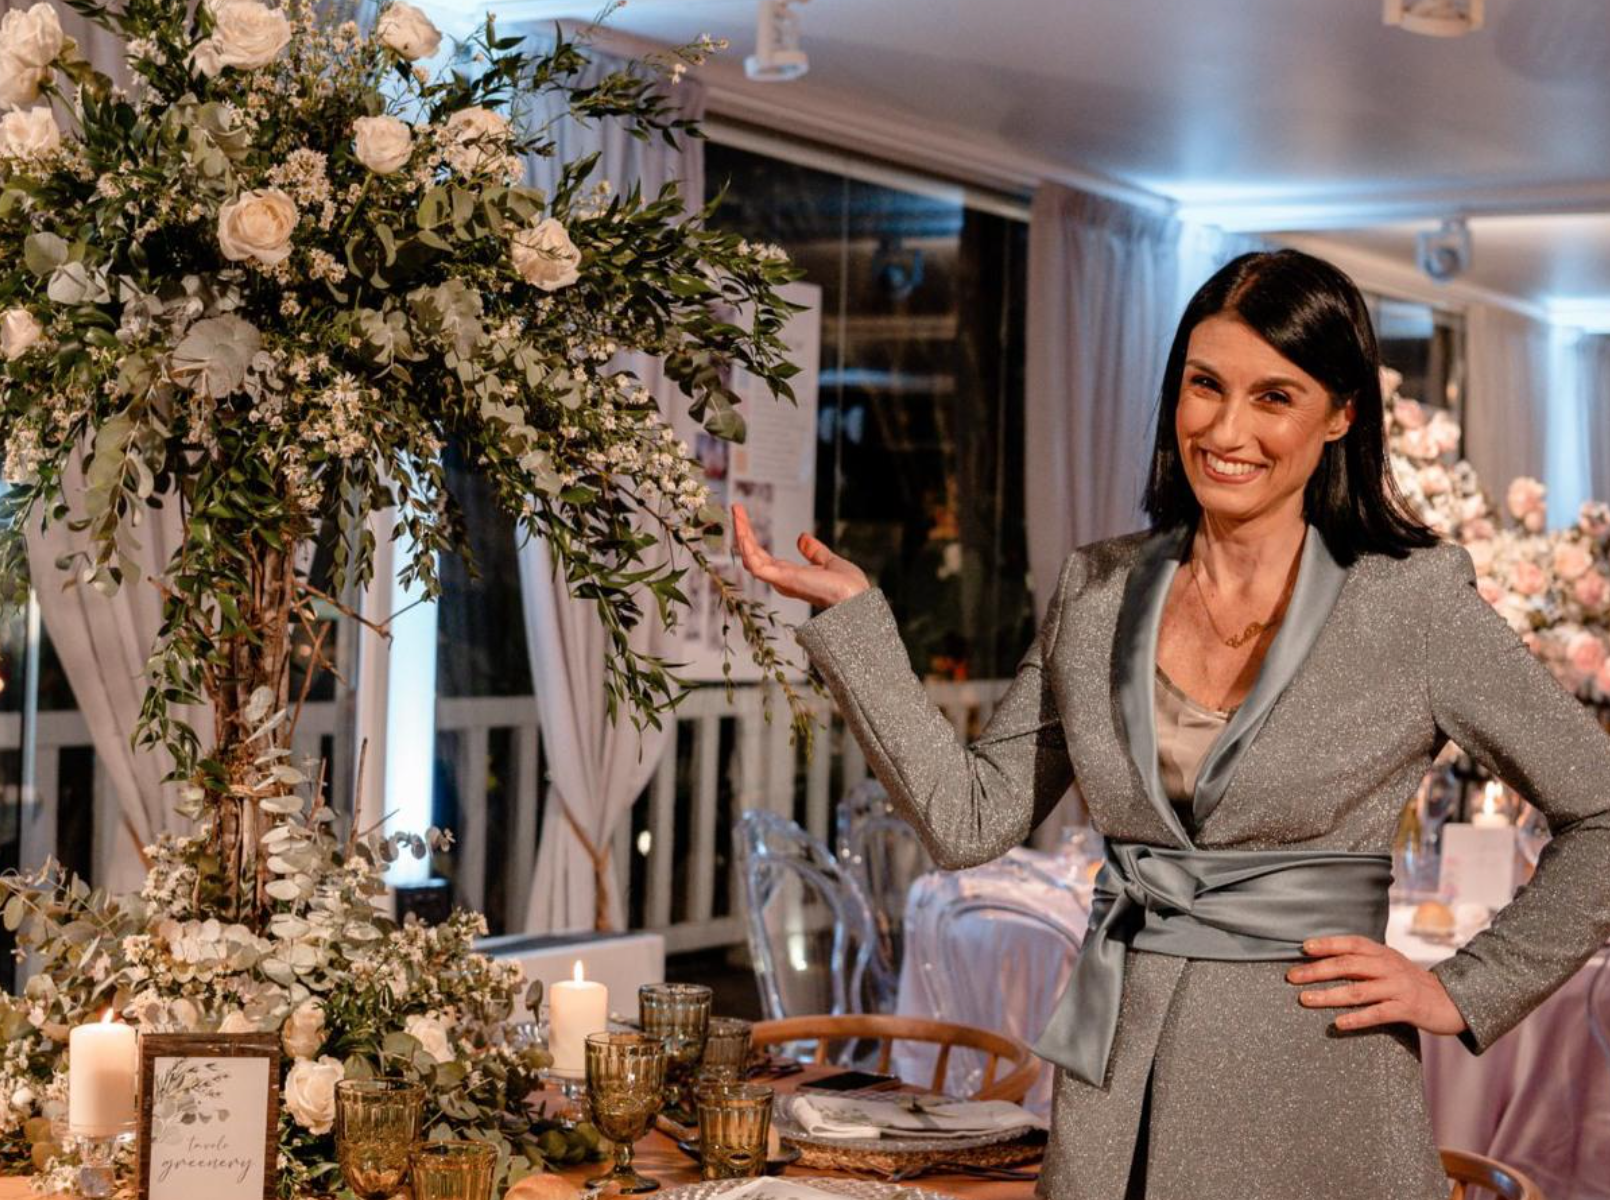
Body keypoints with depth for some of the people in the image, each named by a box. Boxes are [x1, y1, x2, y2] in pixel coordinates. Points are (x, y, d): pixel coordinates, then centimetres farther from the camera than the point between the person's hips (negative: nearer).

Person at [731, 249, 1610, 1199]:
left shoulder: (1413, 603, -8)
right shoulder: (1100, 591, 4)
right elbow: (971, 818, 2)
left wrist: (1466, 992, -8)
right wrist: (850, 617, -1)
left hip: (1312, 1102, -4)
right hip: (1114, 1096, 4)